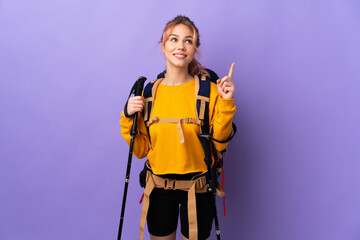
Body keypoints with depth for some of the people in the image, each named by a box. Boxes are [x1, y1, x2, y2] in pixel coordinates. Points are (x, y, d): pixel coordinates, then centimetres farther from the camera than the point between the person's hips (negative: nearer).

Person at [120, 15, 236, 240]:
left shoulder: (208, 90, -8)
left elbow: (218, 144, -11)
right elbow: (141, 150, 2)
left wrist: (226, 103, -18)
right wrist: (128, 118, -10)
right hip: (159, 188, 2)